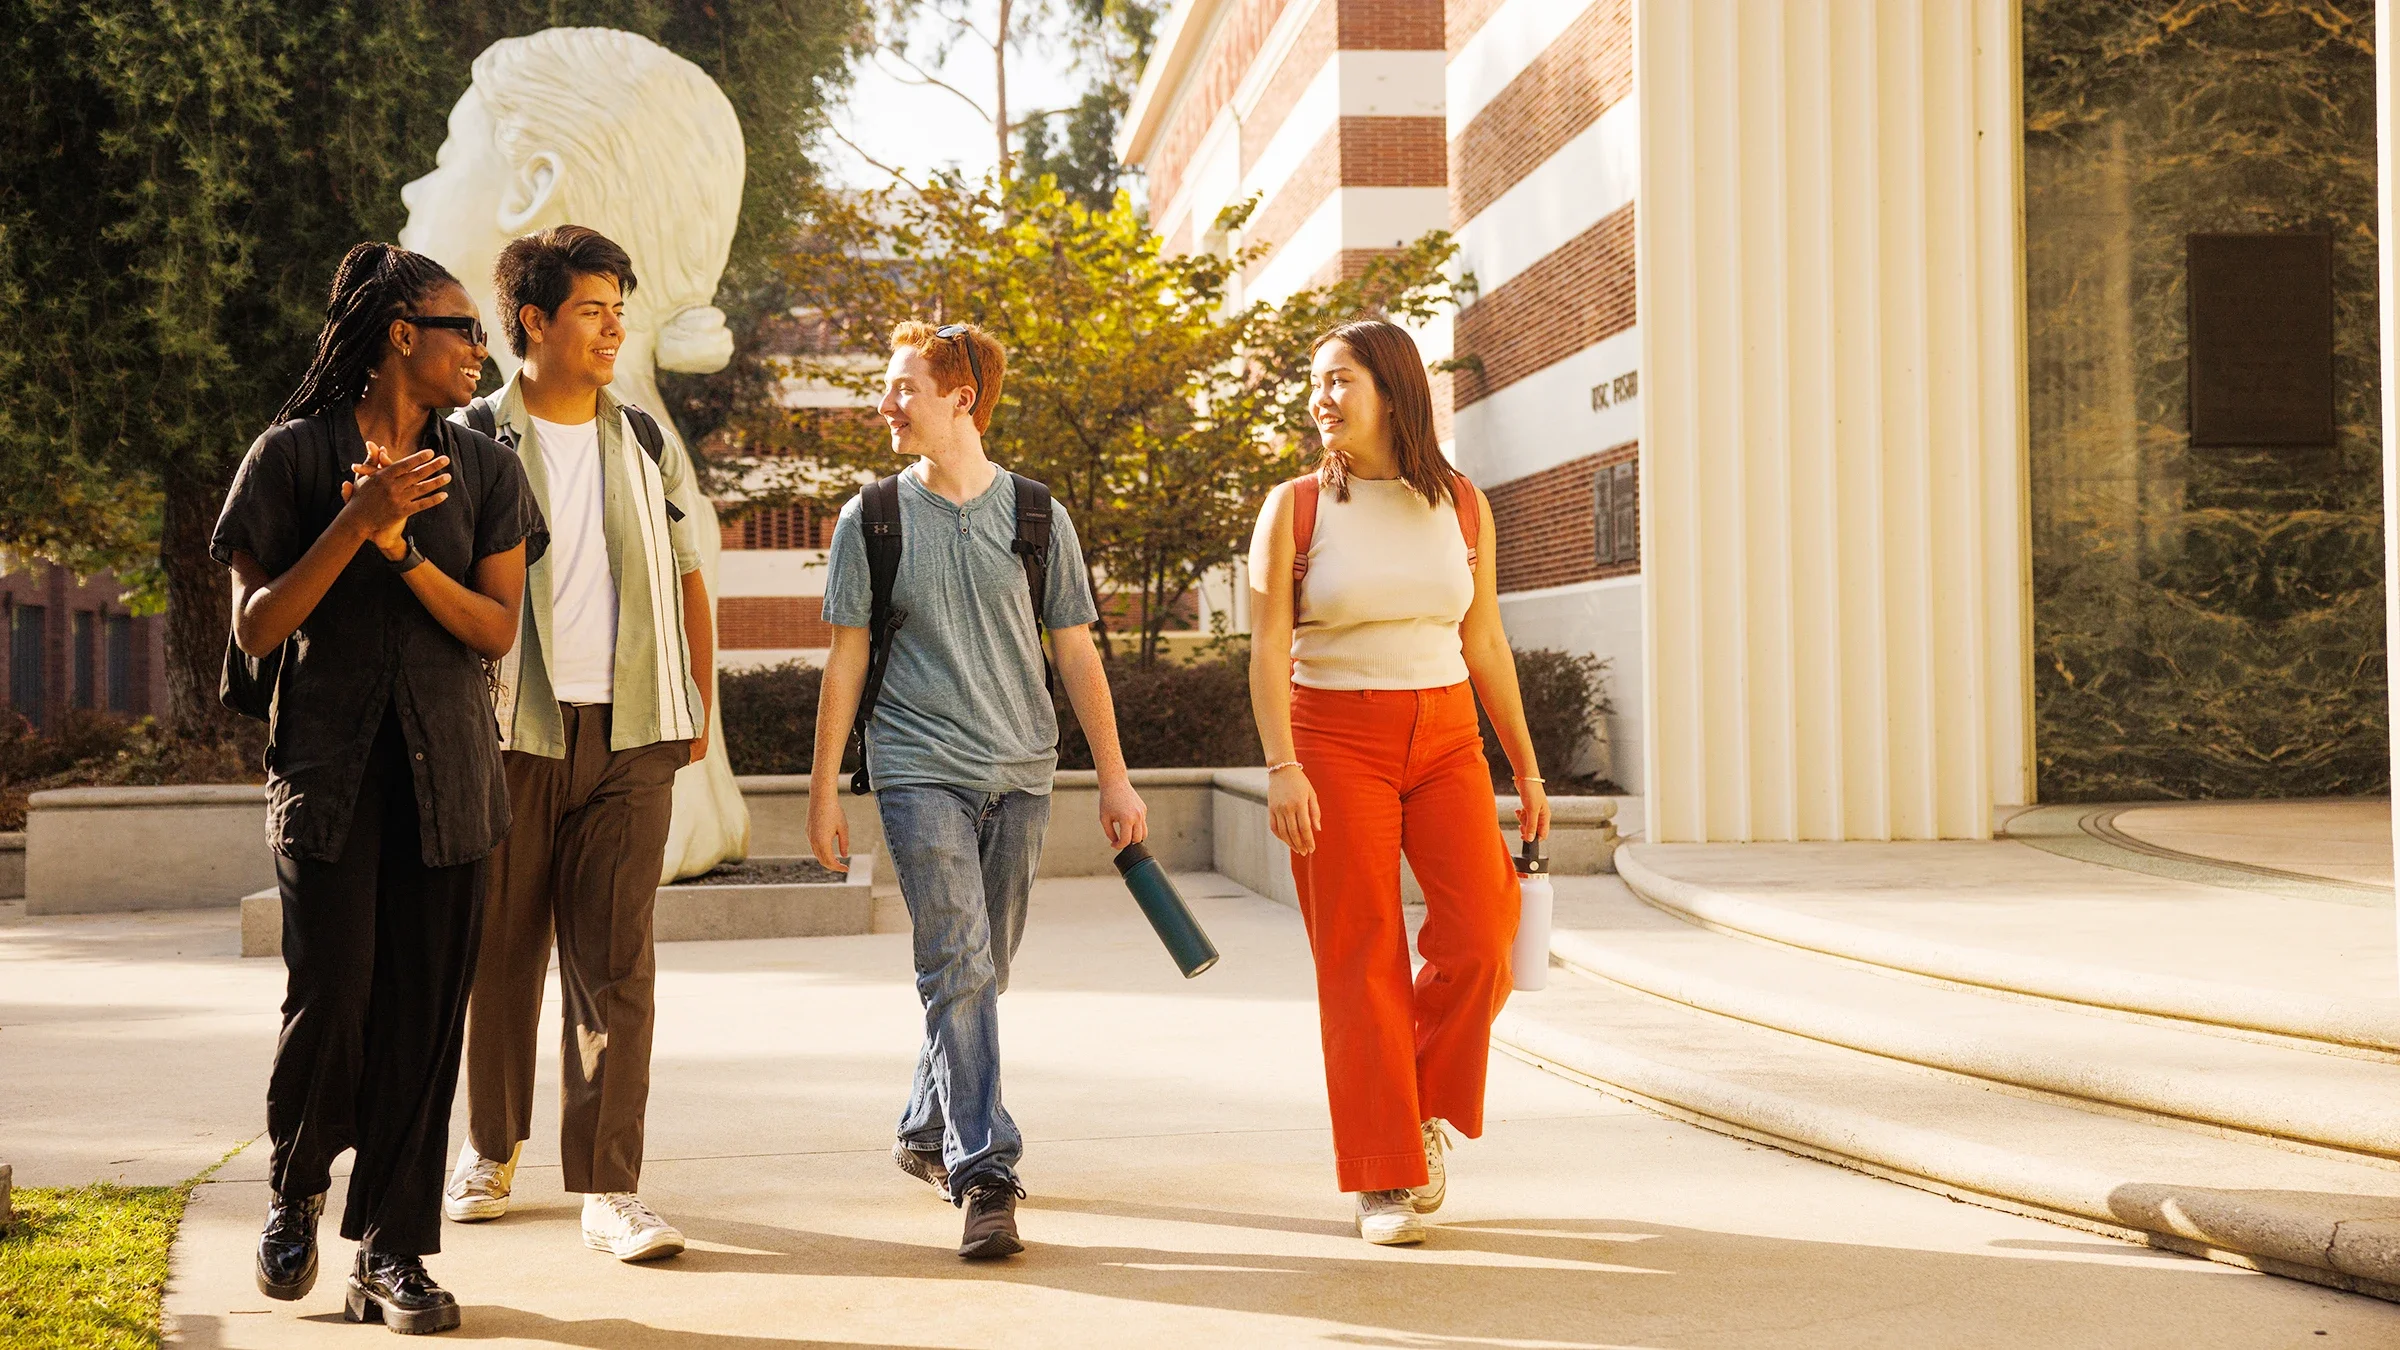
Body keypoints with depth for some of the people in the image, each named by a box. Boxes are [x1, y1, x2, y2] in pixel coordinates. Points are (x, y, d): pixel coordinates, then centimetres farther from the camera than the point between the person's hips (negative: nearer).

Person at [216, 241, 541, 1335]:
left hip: (445, 772, 3)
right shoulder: (292, 456, 1)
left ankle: (392, 1255, 9)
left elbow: (496, 629, 3)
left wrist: (403, 549, -11)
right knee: (331, 997, -10)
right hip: (328, 763, -3)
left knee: (424, 1013, 0)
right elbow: (258, 629, -4)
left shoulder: (482, 469, 10)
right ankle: (295, 1187, 20)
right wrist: (356, 522, -14)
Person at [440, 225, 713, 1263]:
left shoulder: (645, 442, 12)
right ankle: (491, 1148, 28)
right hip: (512, 729, -1)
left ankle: (608, 1188, -3)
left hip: (629, 736, 2)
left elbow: (686, 578, 18)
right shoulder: (473, 443, 2)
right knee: (500, 949, 8)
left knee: (615, 962, -4)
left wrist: (699, 708, 13)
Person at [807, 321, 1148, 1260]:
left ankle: (925, 1133, 30)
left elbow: (1076, 654, 8)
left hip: (1020, 775, 2)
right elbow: (846, 658, 7)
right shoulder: (871, 518, 4)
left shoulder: (1036, 515, 5)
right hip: (920, 771, -2)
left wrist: (1114, 778, 4)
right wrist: (824, 788, 4)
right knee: (958, 970, -12)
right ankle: (984, 1175, -13)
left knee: (982, 971, 10)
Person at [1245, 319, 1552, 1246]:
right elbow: (1268, 648, -6)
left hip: (1445, 739, 3)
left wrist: (1526, 768, 12)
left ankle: (1425, 1108, 14)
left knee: (1481, 938, -12)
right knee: (1360, 959, -4)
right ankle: (1385, 1179, 5)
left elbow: (1485, 645, 13)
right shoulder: (1294, 508, 0)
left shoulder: (1462, 506, 8)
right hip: (1336, 743, -2)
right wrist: (1280, 766, -18)